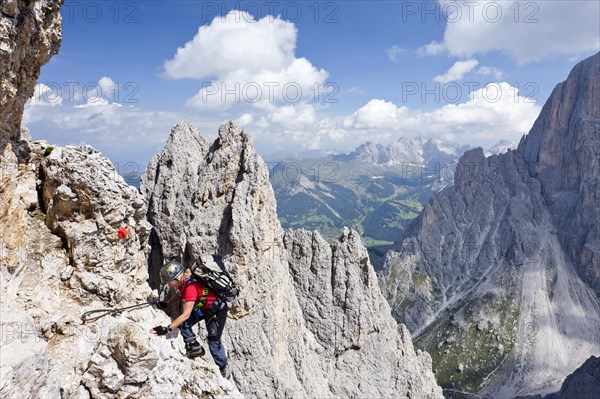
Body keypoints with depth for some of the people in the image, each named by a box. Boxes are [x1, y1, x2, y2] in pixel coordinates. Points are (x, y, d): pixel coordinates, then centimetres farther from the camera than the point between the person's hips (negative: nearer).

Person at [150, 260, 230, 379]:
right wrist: (166, 304, 6)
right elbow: (180, 293, 14)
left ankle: (224, 367, 20)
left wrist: (167, 329, -40)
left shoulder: (191, 287, -36)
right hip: (202, 307, 8)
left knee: (214, 342, 0)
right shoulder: (183, 281, -11)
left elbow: (186, 315, -40)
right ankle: (194, 348, 13)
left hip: (217, 310, -8)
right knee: (183, 324, -3)